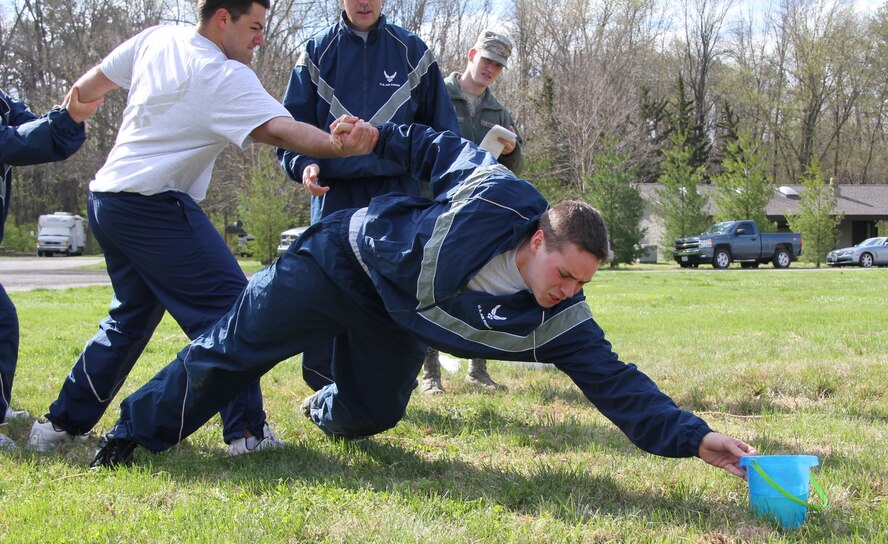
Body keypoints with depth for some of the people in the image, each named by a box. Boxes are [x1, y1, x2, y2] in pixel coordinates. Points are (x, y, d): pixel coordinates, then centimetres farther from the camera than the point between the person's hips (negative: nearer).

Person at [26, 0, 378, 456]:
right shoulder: (225, 77, -13)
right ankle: (247, 431, -9)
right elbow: (279, 130, -28)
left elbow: (87, 87, 21)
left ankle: (62, 422, 25)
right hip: (153, 207, -9)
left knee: (132, 316, 21)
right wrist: (338, 147, -43)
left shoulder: (158, 39, 10)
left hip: (106, 202, 9)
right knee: (228, 308, -7)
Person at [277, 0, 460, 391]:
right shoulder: (317, 52, 6)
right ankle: (322, 388, 6)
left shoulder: (411, 51, 6)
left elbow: (440, 123, 12)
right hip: (334, 193, 0)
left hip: (397, 193, 0)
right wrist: (302, 164, -13)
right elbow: (293, 123, 6)